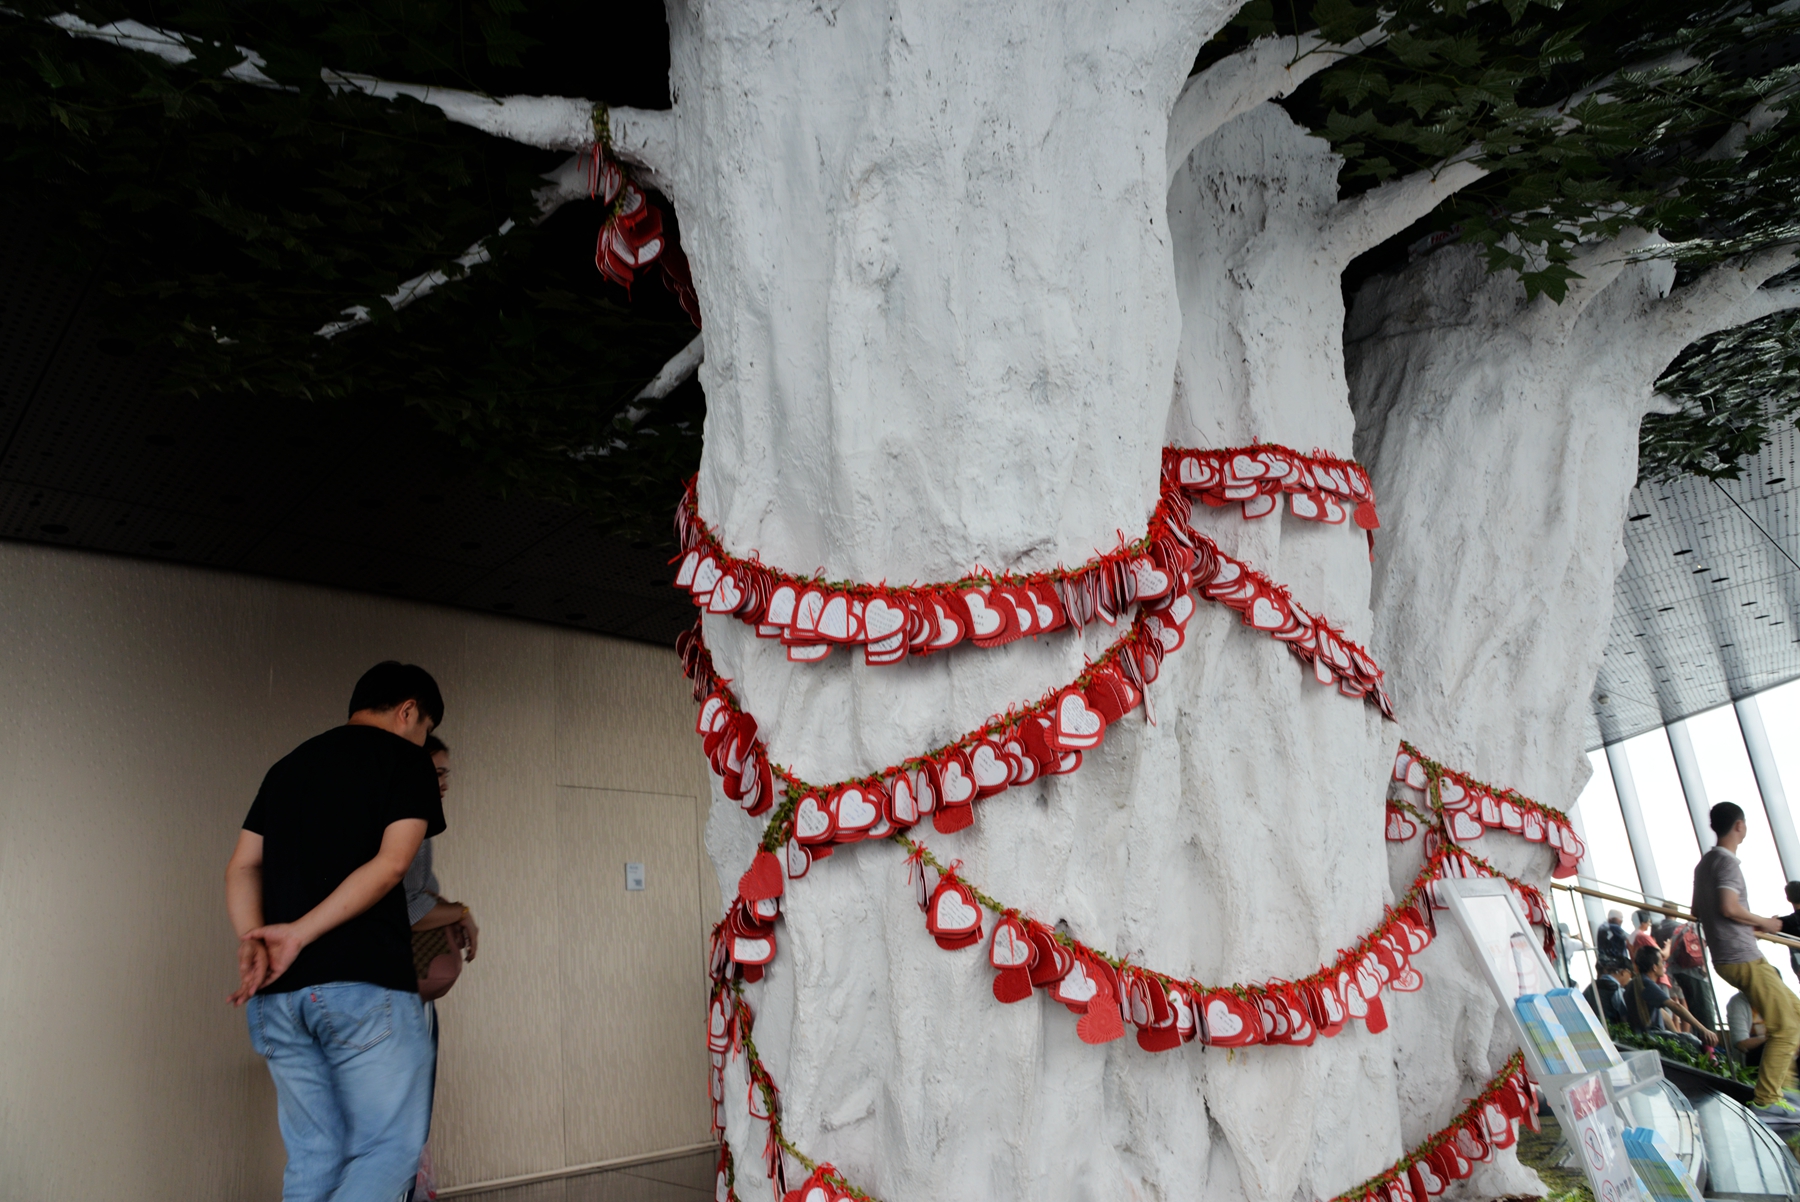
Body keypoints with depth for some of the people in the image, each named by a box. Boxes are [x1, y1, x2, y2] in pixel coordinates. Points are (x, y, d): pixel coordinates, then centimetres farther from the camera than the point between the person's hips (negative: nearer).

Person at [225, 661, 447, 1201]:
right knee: (390, 1149, 1)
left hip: (278, 995, 7)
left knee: (314, 1156, 13)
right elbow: (390, 865, -12)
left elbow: (242, 866, 11)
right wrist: (300, 934, -11)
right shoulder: (405, 759, 2)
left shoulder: (287, 766, 21)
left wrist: (253, 941, -4)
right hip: (365, 983, -7)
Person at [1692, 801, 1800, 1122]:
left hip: (1726, 958, 10)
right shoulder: (1727, 861, -13)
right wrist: (1765, 923, -8)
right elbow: (1730, 907, -24)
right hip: (1743, 959, -10)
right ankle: (1766, 1102, -9)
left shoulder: (1705, 863, 17)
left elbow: (1697, 911, 24)